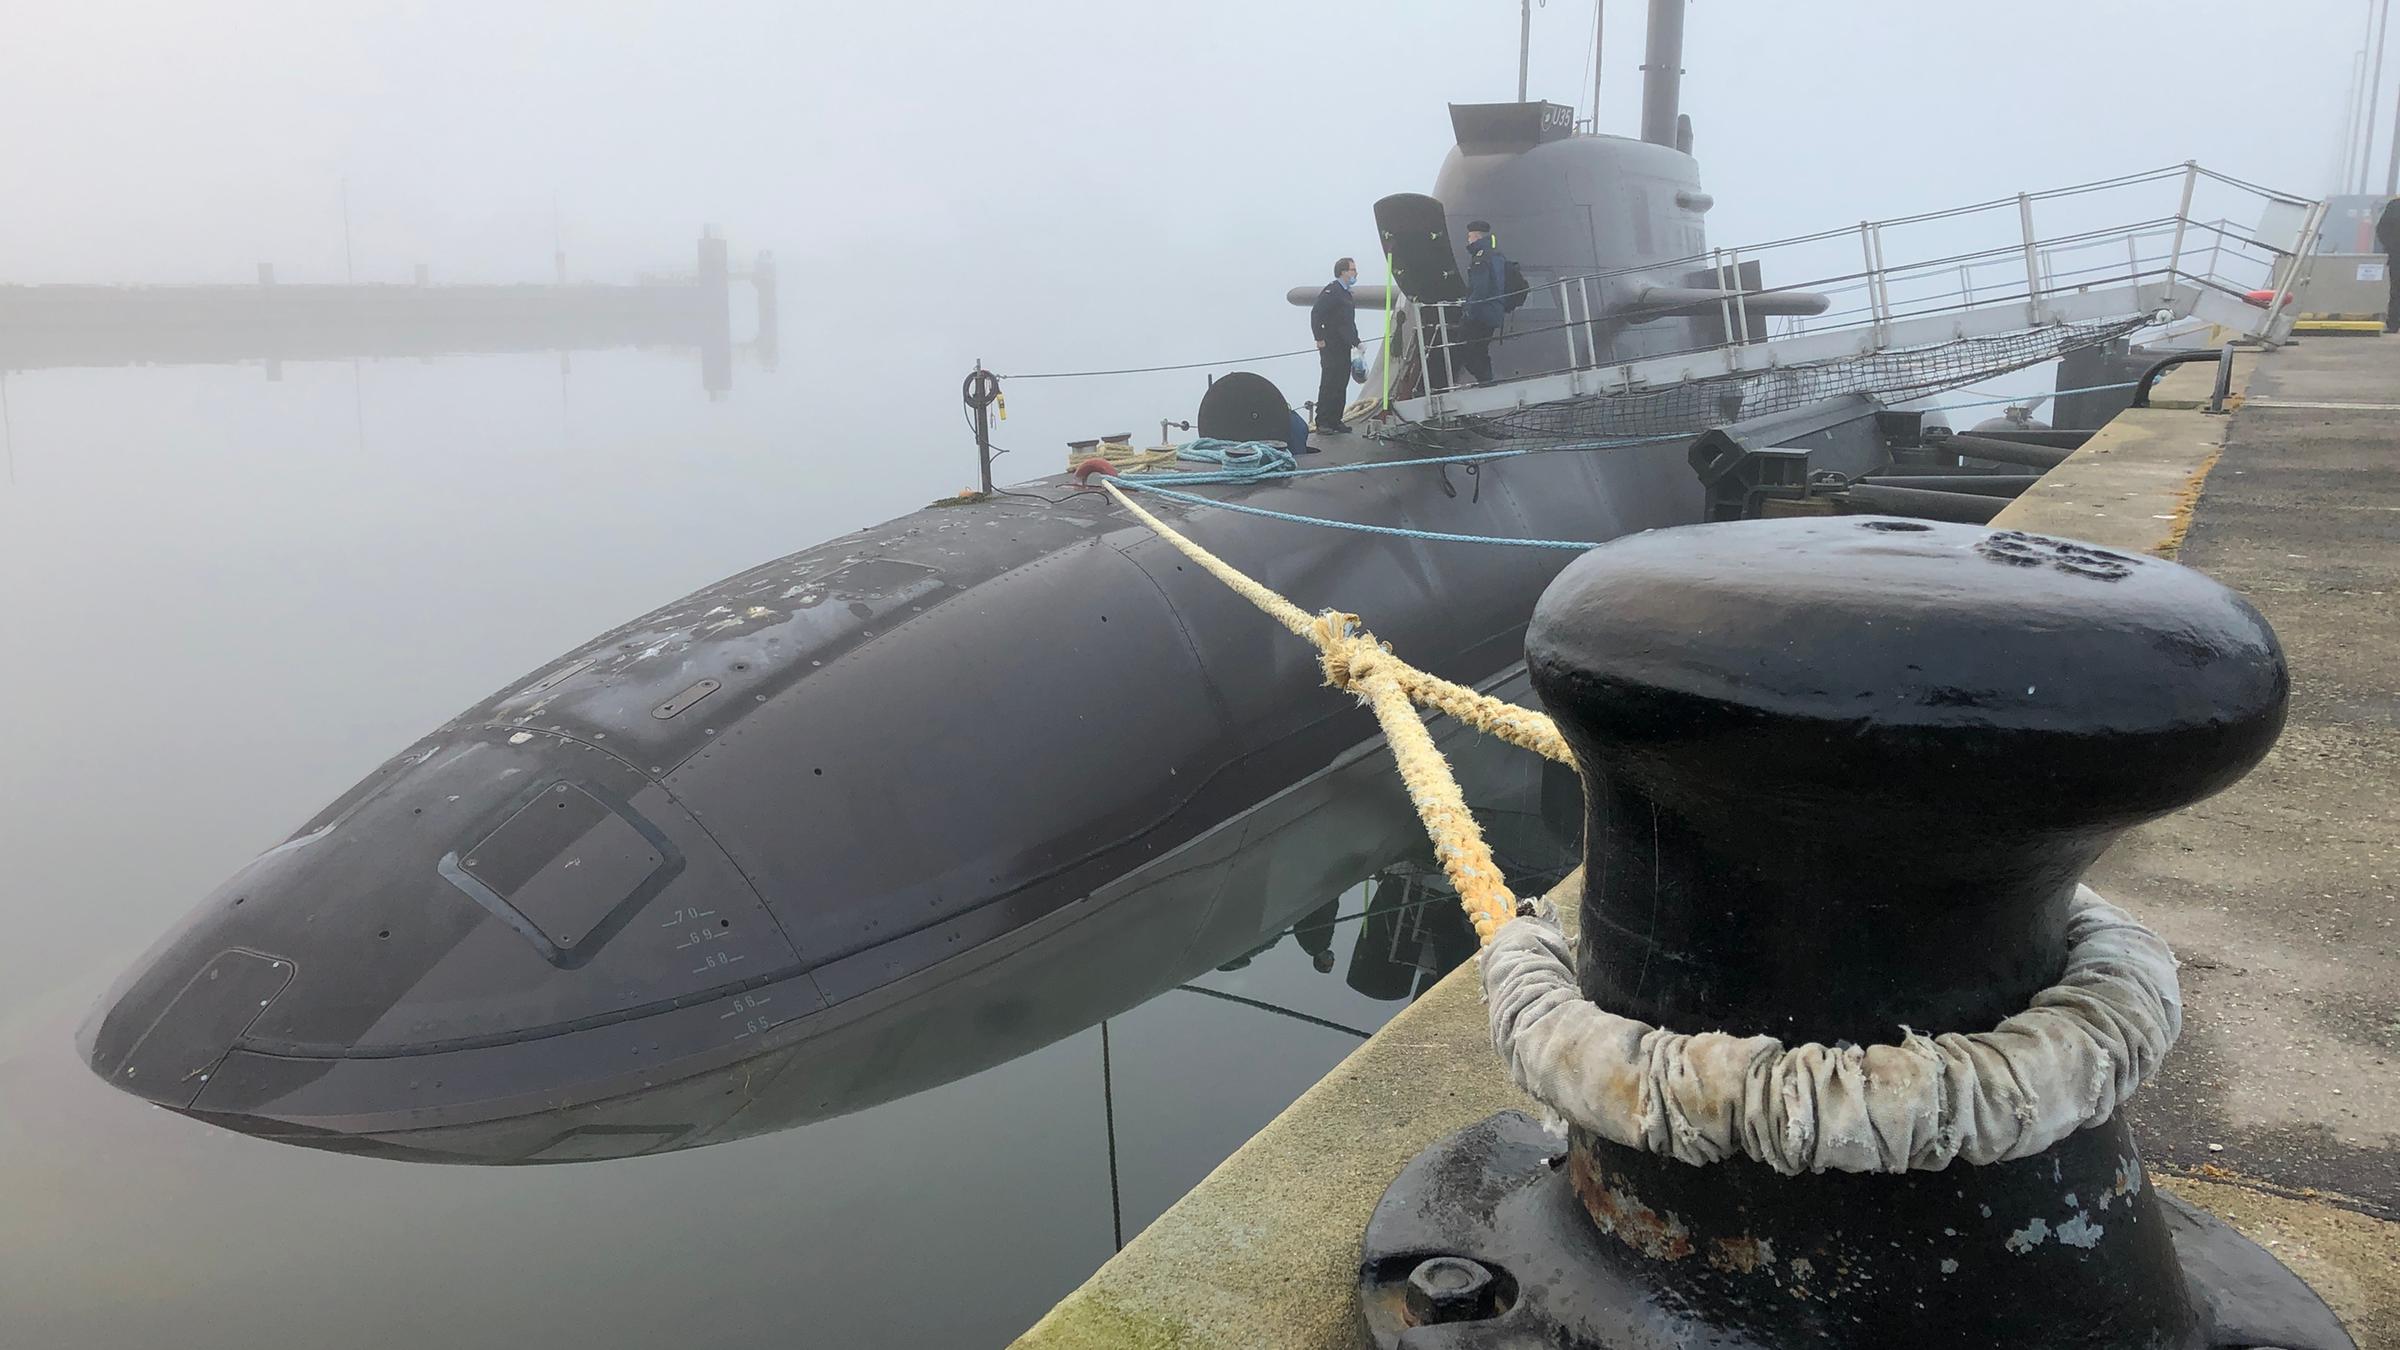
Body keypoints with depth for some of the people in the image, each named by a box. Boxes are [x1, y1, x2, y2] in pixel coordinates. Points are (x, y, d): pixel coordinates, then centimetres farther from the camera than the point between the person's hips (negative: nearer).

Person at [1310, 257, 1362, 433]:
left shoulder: (1346, 293, 18)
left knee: (1341, 384, 10)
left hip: (1344, 347, 9)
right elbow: (1316, 313, -19)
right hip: (1331, 347, -9)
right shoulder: (1331, 291, -11)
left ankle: (1335, 420, 15)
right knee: (1329, 384, -8)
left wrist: (1355, 341, 17)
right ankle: (1322, 422, -6)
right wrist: (1319, 338, -20)